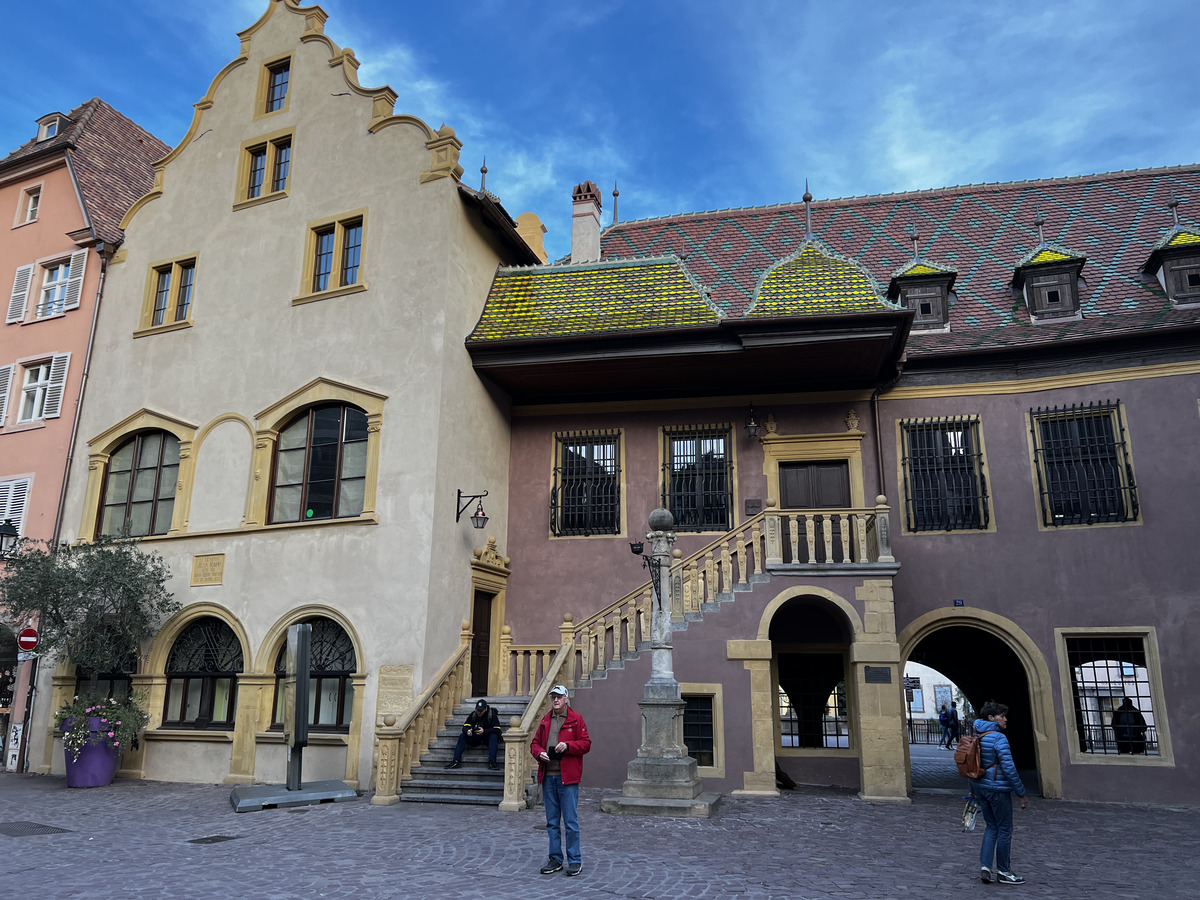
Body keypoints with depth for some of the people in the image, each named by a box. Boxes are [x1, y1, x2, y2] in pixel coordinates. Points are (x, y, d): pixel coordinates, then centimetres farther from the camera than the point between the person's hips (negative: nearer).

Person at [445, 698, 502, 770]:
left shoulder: (492, 714, -13)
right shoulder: (473, 714, 0)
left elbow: (497, 730, -20)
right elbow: (465, 726, -5)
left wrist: (484, 731, -34)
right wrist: (467, 731, -30)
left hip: (488, 736, -4)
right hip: (476, 737, 4)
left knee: (494, 736, -36)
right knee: (462, 736, -17)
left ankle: (491, 762, -43)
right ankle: (456, 760, -23)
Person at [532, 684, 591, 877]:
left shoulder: (576, 719, -1)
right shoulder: (545, 720, 13)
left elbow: (586, 743, -4)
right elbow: (535, 743, 15)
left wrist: (568, 745, -18)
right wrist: (539, 753, -6)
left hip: (567, 776, -5)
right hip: (548, 776, 5)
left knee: (571, 821, -1)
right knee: (552, 821, 12)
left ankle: (575, 861, 9)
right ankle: (555, 859, 22)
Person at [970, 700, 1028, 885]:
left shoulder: (977, 737, 9)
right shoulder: (998, 738, -17)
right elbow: (1009, 768, -19)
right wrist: (1022, 794, -12)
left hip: (980, 787, 8)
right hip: (998, 789, -8)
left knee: (991, 827, 17)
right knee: (1005, 829, 6)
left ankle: (985, 866, 10)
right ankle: (1003, 872, 16)